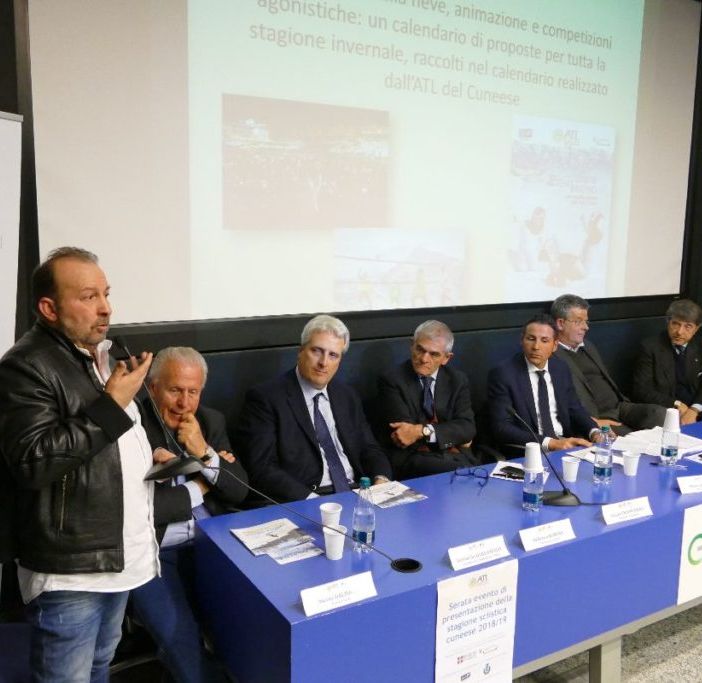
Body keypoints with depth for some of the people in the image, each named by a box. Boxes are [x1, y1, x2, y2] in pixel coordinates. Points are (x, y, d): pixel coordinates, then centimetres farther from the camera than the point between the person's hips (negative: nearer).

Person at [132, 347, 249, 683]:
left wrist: (205, 453, -13)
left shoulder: (211, 421, 7)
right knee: (180, 635, -24)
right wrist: (199, 488, -7)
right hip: (155, 553, -4)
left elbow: (239, 491, 4)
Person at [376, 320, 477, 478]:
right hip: (410, 458, -5)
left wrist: (422, 430, -17)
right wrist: (453, 437, -5)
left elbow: (467, 427, -1)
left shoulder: (458, 380, 11)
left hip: (454, 455, 5)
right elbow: (400, 434, -8)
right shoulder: (391, 381, -1)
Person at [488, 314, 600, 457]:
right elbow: (502, 428, -16)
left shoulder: (561, 368, 8)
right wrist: (550, 443, -24)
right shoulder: (502, 374, -10)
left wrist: (595, 432, -5)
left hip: (566, 444, 5)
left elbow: (575, 409, 16)